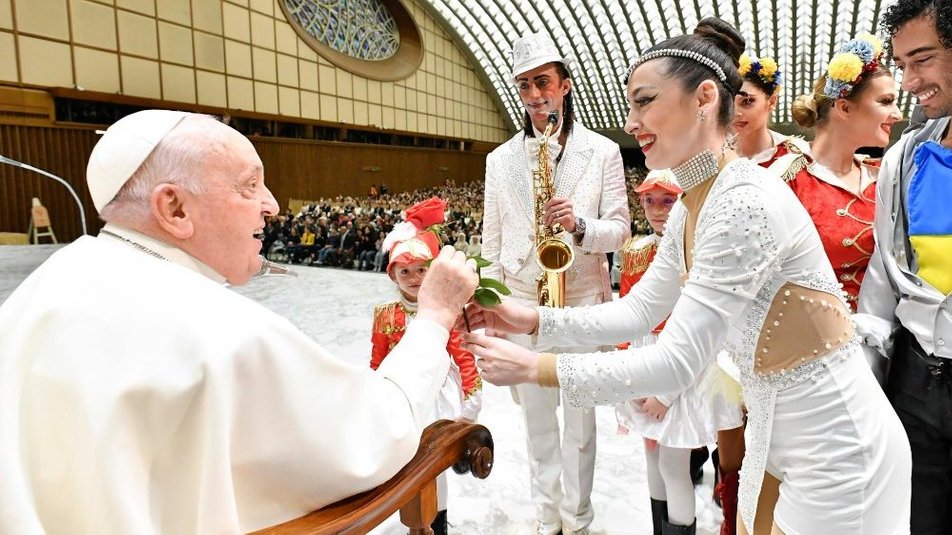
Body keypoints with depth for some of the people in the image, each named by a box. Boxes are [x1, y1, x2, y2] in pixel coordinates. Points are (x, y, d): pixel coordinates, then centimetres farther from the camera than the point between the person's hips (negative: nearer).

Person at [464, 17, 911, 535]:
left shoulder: (745, 201, -26)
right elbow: (638, 310, 5)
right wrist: (535, 321, -7)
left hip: (834, 448, -8)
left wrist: (531, 367, -26)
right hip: (776, 434, 8)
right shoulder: (688, 209, 2)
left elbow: (677, 362, -28)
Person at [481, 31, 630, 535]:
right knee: (537, 421, 14)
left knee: (580, 420, 11)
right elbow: (491, 239, 7)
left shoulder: (603, 151, 0)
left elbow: (619, 229, -2)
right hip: (522, 303, 2)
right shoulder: (500, 159, 5)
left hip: (583, 301, -2)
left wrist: (579, 225, -23)